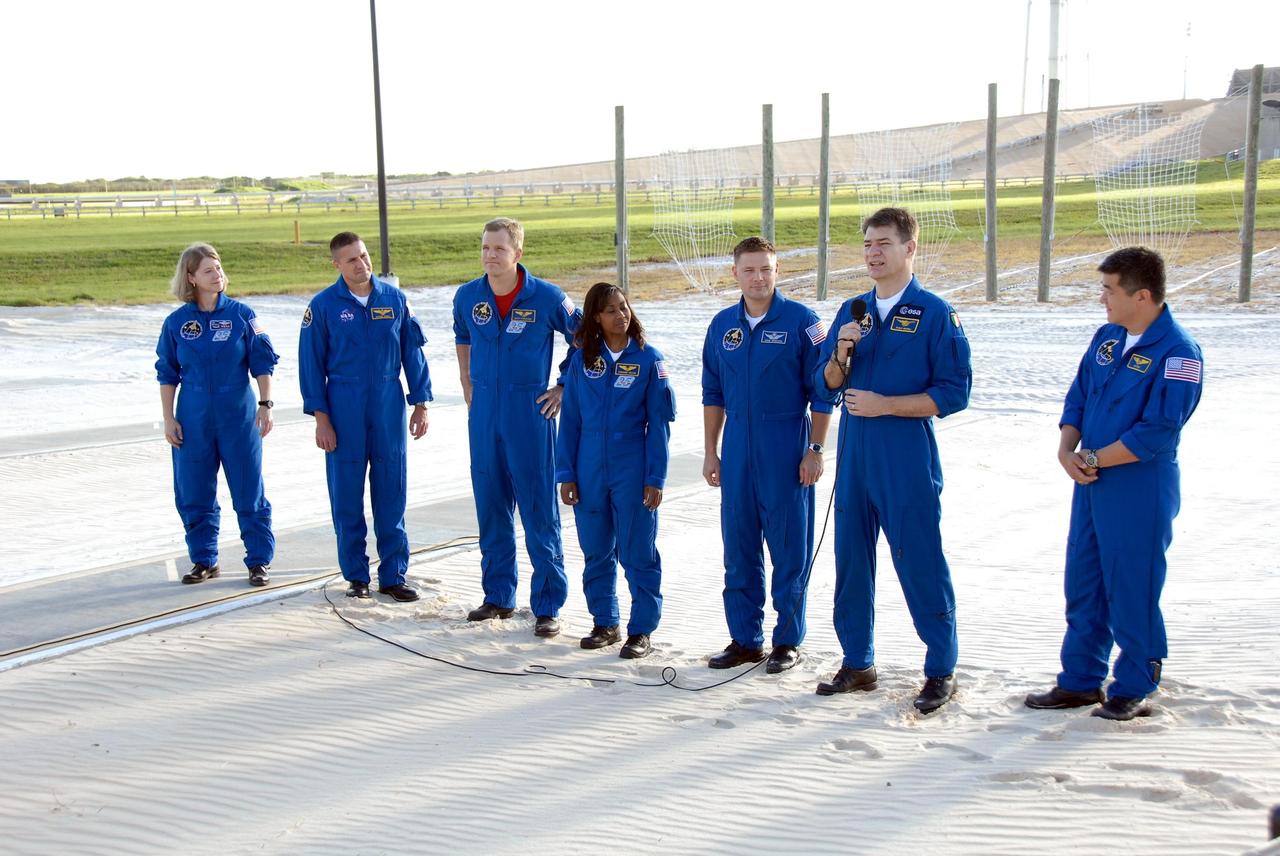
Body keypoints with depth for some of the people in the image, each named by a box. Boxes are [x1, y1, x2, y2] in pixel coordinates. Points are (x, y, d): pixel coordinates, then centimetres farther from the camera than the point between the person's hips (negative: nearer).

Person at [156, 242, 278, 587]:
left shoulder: (241, 314, -2)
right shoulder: (177, 322, 2)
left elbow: (263, 362, 1)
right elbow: (167, 374, 8)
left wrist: (265, 404, -5)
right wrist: (168, 419, 4)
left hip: (239, 416, -2)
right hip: (194, 419, 2)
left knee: (249, 491, 2)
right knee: (194, 494, 8)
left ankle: (259, 560, 13)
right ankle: (203, 560, 23)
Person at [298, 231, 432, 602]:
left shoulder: (395, 298, 3)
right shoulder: (324, 305, -2)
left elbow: (413, 351, 8)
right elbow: (311, 363, -1)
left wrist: (420, 404, 6)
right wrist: (321, 418, -5)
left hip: (389, 404, 1)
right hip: (344, 407, -1)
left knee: (391, 492, 4)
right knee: (347, 495, 4)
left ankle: (393, 575, 13)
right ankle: (356, 575, 17)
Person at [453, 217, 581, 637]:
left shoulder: (547, 297, -10)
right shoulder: (467, 297, 2)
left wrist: (565, 388, -1)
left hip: (531, 413, -4)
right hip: (484, 413, 4)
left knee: (539, 511, -1)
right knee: (491, 508, 12)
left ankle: (548, 605, 7)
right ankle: (498, 596, 25)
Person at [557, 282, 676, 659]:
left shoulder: (648, 358, -3)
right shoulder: (582, 359, 4)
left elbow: (659, 423, -3)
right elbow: (570, 420, 7)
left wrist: (655, 478, -7)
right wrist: (566, 474, 2)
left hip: (633, 472, -3)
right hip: (590, 472, 3)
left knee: (638, 553, 2)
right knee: (596, 552, 12)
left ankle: (642, 629, 13)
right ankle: (605, 623, 26)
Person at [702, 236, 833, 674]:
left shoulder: (801, 321, -5)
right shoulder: (722, 325, 8)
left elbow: (822, 392, -4)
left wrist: (815, 449, -8)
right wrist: (710, 452, 11)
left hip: (786, 453, -4)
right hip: (737, 454, 4)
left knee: (789, 550, 3)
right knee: (739, 550, 9)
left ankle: (788, 641, 15)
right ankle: (745, 639, 20)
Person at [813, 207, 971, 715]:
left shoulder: (935, 314, -5)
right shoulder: (851, 312, 12)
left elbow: (953, 392, -10)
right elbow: (828, 384, 13)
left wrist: (885, 404, -16)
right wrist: (840, 355, -8)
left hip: (908, 462, -6)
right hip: (854, 458, 6)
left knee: (920, 564, -1)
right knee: (851, 562, 11)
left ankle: (941, 671, 13)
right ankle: (857, 664, 24)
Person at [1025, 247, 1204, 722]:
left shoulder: (1178, 352, -15)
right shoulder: (1107, 337, 8)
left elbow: (1158, 432, -21)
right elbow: (1077, 398, 12)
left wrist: (1092, 460, -15)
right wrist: (1066, 451, -5)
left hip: (1140, 491, -8)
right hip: (1091, 483, 8)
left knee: (1131, 589, 3)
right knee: (1082, 585, 14)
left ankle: (1134, 690, 19)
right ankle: (1080, 680, 27)